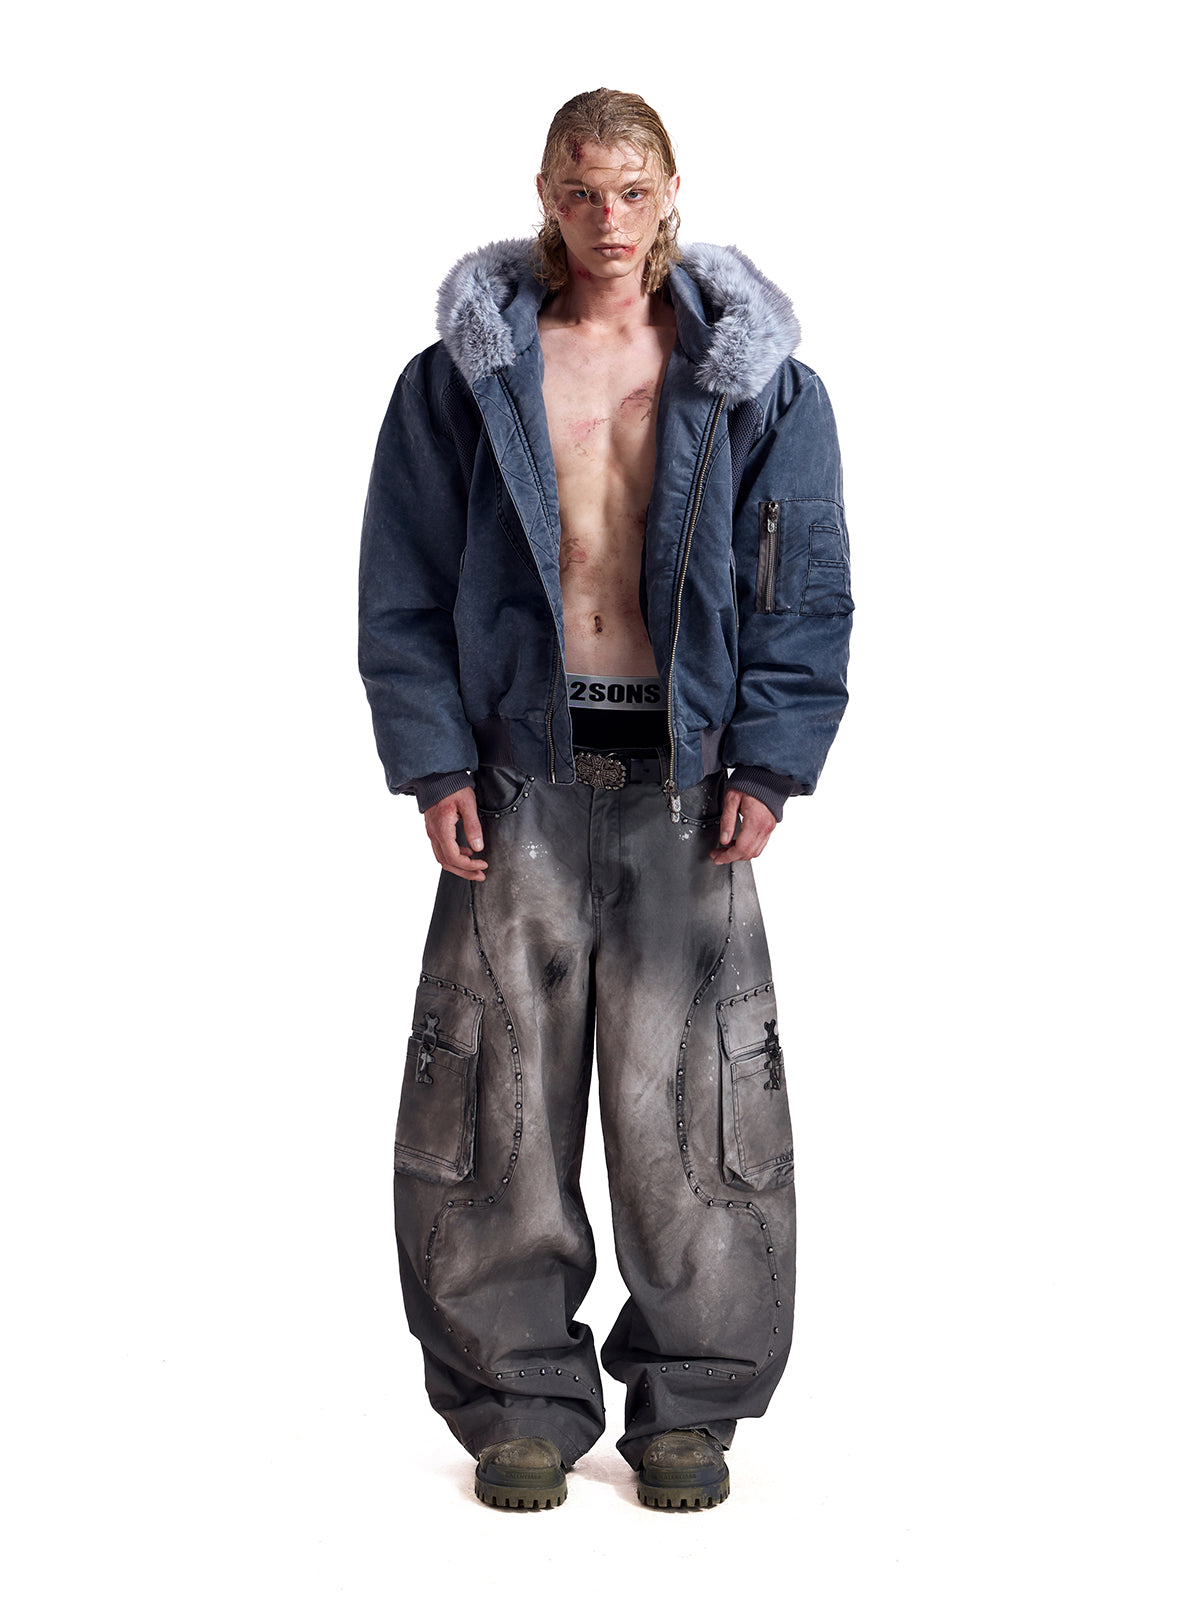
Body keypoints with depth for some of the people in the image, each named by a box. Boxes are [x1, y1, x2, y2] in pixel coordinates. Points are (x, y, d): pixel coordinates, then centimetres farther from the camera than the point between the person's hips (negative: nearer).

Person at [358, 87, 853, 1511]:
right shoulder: (467, 375, 6)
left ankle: (690, 1402, 16)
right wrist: (433, 763, -2)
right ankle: (522, 1400, 15)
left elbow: (805, 589, 5)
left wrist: (768, 763, -4)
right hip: (521, 772, 0)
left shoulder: (753, 377, 6)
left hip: (684, 777, 0)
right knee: (503, 1090, 1)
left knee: (688, 1091, 1)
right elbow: (404, 587, 7)